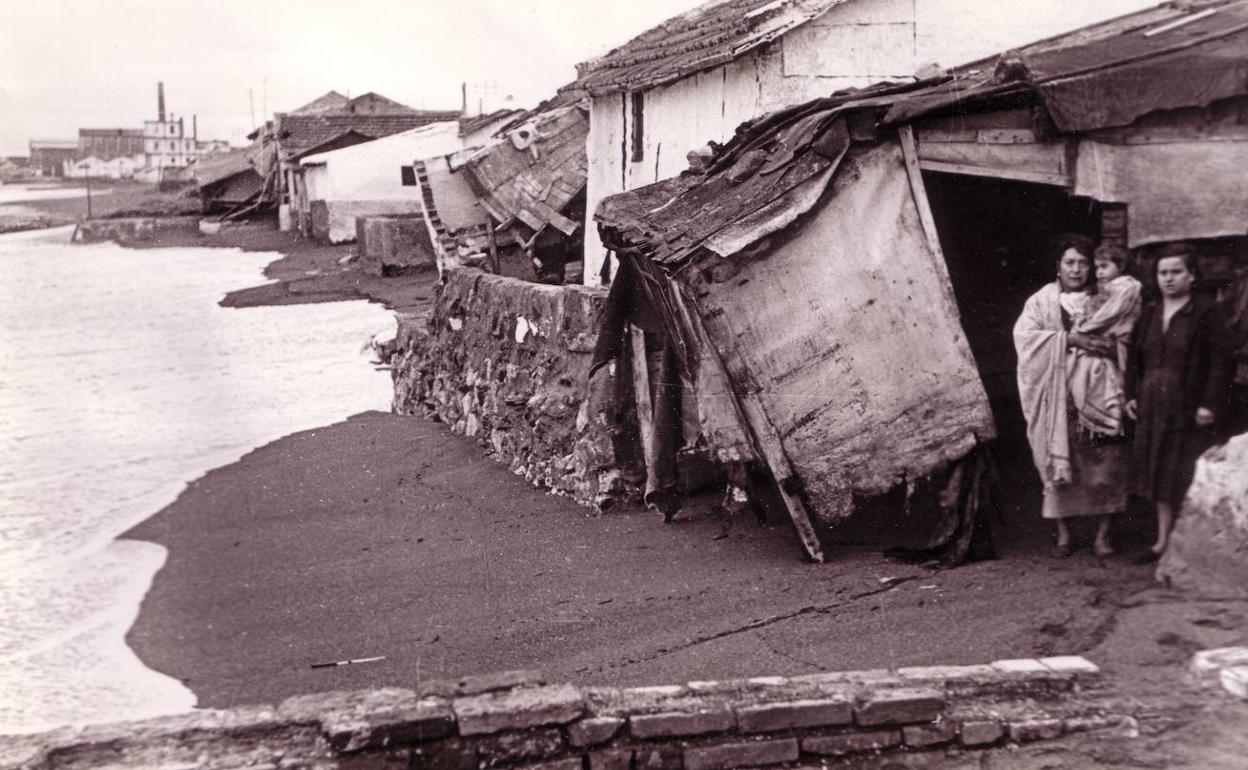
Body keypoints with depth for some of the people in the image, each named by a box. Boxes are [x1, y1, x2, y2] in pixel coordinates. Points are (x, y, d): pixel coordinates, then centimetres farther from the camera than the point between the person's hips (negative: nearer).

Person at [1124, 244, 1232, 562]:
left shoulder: (1206, 313, -6)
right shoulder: (1149, 314, 11)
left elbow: (1220, 362, -10)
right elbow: (1134, 358, 16)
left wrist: (1210, 404, -16)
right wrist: (1132, 395, 8)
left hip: (1189, 411, -6)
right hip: (1153, 410, 6)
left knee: (1186, 477, -3)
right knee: (1159, 476, 10)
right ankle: (1163, 540, 20)